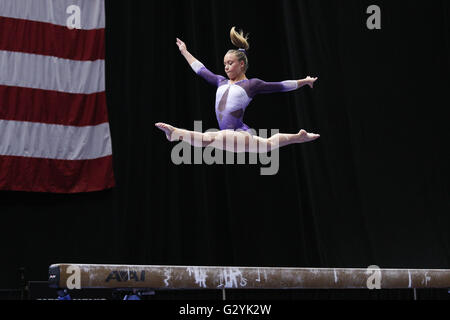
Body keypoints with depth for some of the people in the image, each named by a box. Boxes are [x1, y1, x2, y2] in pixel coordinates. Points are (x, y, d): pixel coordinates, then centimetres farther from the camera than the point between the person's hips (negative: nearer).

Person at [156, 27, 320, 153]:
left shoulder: (251, 84, 3)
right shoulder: (221, 82, 20)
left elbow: (281, 86, 9)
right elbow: (201, 70, 31)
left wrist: (304, 81, 10)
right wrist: (185, 52, 36)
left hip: (241, 134, -8)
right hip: (229, 136, 8)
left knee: (210, 138, -38)